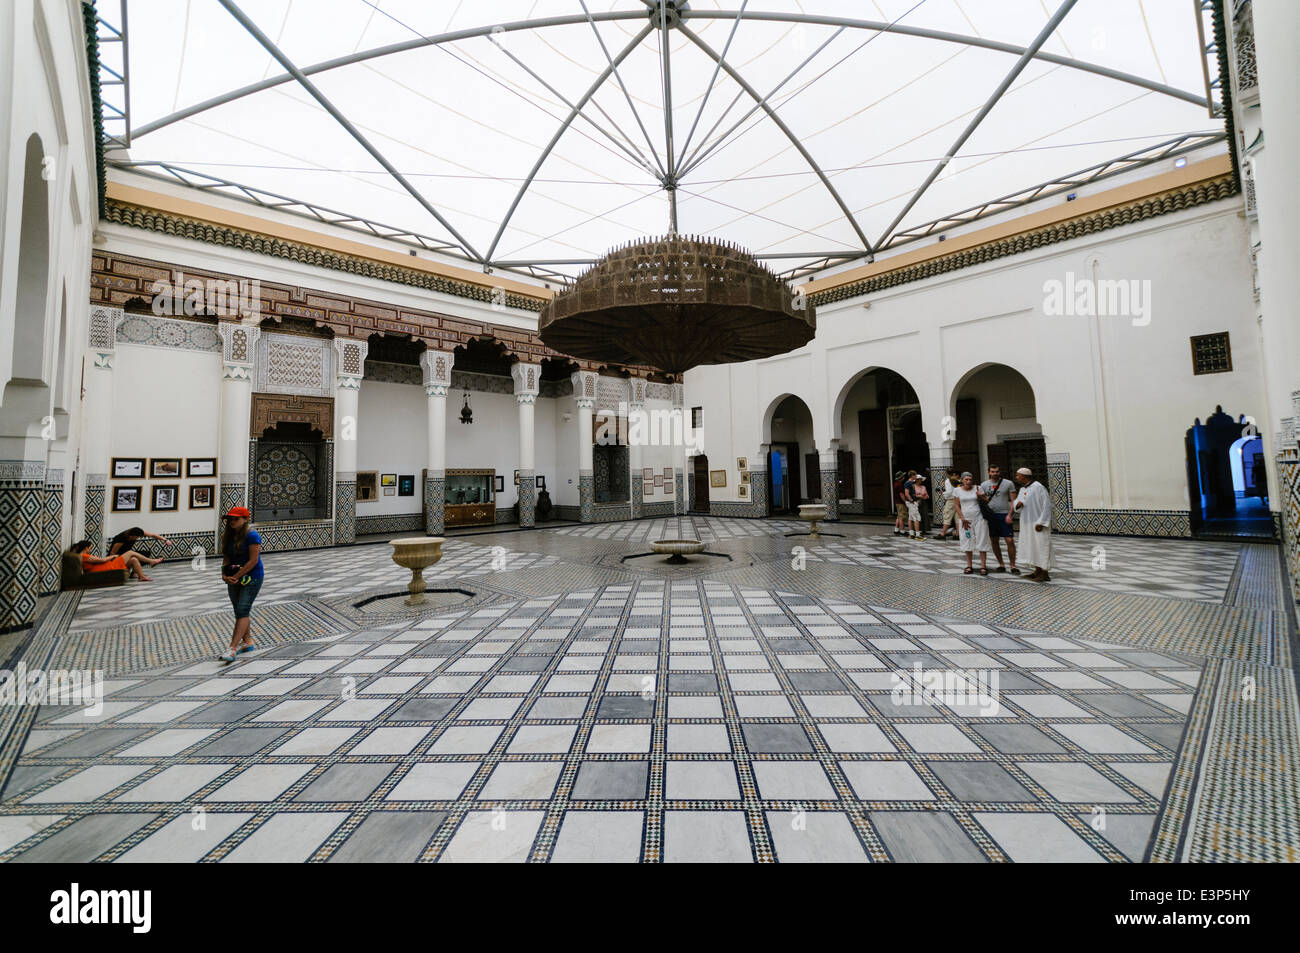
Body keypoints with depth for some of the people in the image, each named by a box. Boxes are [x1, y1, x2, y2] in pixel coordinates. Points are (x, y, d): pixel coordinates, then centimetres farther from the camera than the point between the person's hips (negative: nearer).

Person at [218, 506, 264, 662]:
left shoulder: (252, 536, -15)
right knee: (240, 611, 14)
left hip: (251, 578, -8)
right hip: (234, 579, 8)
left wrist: (236, 577, -17)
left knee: (242, 611, -10)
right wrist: (224, 575, -7)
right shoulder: (229, 536, 8)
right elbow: (226, 558, 9)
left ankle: (232, 649, -11)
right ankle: (248, 642, 27)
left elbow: (253, 561, -19)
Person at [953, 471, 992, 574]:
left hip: (979, 518, -1)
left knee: (982, 542, -2)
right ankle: (969, 566, 11)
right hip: (966, 520, 1)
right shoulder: (957, 490, 4)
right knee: (967, 542, 3)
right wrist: (962, 519, -5)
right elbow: (957, 506, 4)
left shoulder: (978, 488, 3)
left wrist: (981, 496, -12)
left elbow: (987, 502, 7)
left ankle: (983, 566, 2)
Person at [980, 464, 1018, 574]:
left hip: (1004, 515, -3)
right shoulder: (984, 485, 7)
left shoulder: (1008, 483, 1)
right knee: (994, 541, 7)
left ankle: (1013, 566, 1)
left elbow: (1013, 501, -1)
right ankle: (1001, 565, 18)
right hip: (990, 516, 3)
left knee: (1010, 541, -7)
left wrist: (1009, 515, -12)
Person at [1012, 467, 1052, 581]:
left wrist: (1040, 523, -20)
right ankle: (1038, 571, 22)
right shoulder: (1022, 489, 12)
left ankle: (1045, 574, 3)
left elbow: (1047, 505, -16)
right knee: (1031, 547, 12)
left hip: (1038, 524, -9)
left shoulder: (1038, 487, -14)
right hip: (1027, 524, 9)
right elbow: (1017, 503, 17)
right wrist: (1017, 503, -9)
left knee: (1041, 546, -3)